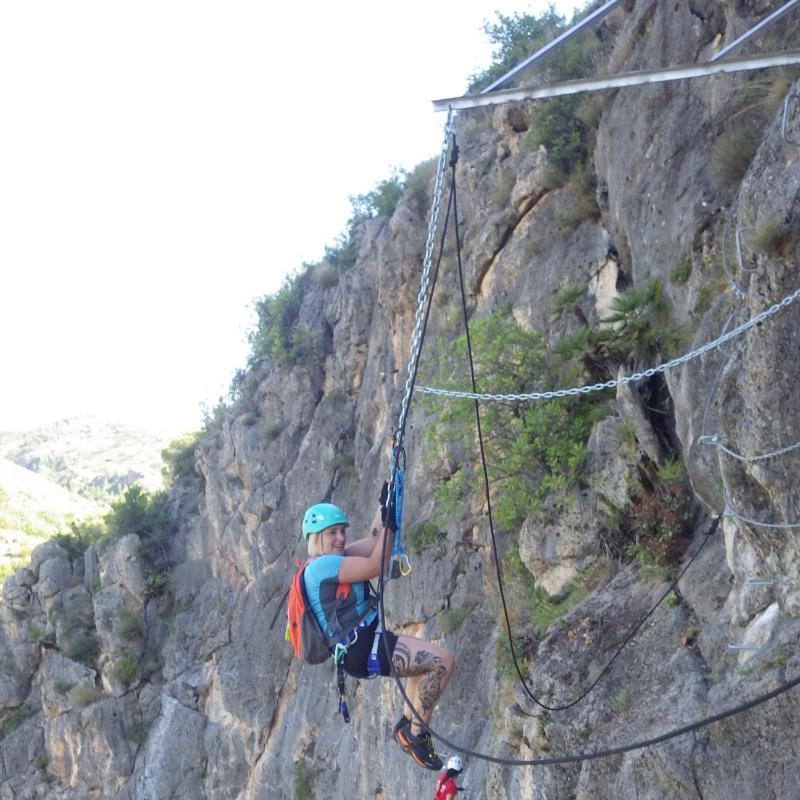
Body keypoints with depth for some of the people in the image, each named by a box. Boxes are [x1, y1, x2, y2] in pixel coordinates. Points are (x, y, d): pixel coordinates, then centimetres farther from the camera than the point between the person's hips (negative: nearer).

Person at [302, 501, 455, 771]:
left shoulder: (334, 559, 17)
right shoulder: (323, 565, -13)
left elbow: (372, 541, 13)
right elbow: (377, 566, -19)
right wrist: (389, 524, -16)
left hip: (363, 644, 11)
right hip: (362, 649, -11)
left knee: (427, 657, 32)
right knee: (443, 661, -19)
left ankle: (406, 724, 27)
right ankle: (417, 734, -8)